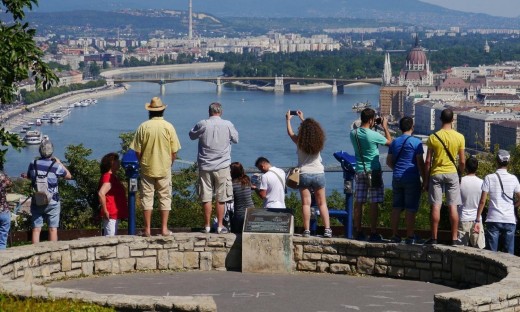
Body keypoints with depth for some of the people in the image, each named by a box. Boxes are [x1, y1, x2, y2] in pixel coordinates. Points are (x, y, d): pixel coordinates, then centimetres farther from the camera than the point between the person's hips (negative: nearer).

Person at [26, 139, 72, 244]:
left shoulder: (33, 164, -3)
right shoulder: (56, 166, -12)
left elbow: (28, 176, 15)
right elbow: (69, 176, 3)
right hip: (52, 202, -2)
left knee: (36, 229, 5)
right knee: (53, 229, 4)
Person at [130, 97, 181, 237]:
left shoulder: (143, 127, -7)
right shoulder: (169, 127, -6)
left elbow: (137, 151, -5)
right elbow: (174, 152, -3)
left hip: (147, 168, 0)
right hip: (164, 169, 0)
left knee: (147, 198, 7)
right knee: (165, 197, 9)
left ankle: (147, 229, 7)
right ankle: (164, 228, 8)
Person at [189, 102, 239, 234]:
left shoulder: (202, 124, -6)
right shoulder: (228, 125, -5)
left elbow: (192, 135, 12)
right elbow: (236, 139, 10)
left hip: (205, 166, 0)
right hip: (222, 166, 0)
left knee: (206, 198, 6)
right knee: (221, 198, 6)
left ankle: (207, 225, 9)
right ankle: (220, 226, 7)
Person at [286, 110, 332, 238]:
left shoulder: (300, 142, -9)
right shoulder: (319, 141, -1)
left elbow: (290, 132, 10)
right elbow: (312, 129, 20)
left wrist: (288, 119, 27)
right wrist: (303, 119, 35)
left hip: (304, 174, -2)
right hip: (319, 173, 2)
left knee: (306, 203, -1)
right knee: (322, 203, 7)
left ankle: (307, 231, -5)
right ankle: (327, 229, 1)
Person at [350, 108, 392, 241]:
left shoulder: (353, 133, -1)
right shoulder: (373, 135, -16)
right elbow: (390, 142, 0)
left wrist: (372, 127, 18)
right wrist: (385, 127, 11)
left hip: (359, 171, 5)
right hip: (373, 171, -5)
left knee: (359, 202, 7)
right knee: (374, 203, -1)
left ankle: (358, 232, 8)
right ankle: (373, 233, -2)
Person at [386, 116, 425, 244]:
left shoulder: (395, 142, 9)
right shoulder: (416, 142, -8)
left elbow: (389, 161, 16)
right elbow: (420, 163, -9)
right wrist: (424, 180, -3)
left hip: (397, 178, 5)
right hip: (412, 179, -5)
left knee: (396, 207, 9)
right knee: (411, 209, -2)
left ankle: (395, 235, 10)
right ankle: (410, 237, -1)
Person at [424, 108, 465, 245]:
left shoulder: (433, 137, -6)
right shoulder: (459, 137, -4)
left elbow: (428, 161, -4)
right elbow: (462, 161, -1)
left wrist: (426, 180, 4)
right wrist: (460, 174, 16)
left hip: (436, 174, 0)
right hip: (452, 173, 1)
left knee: (436, 206, 2)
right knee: (453, 206, 3)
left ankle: (434, 238, 4)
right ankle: (454, 238, 4)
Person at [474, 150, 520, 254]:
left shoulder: (489, 178, -2)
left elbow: (482, 201, -5)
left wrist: (477, 220, -1)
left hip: (493, 219, -1)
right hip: (510, 220, 1)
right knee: (509, 254, 5)